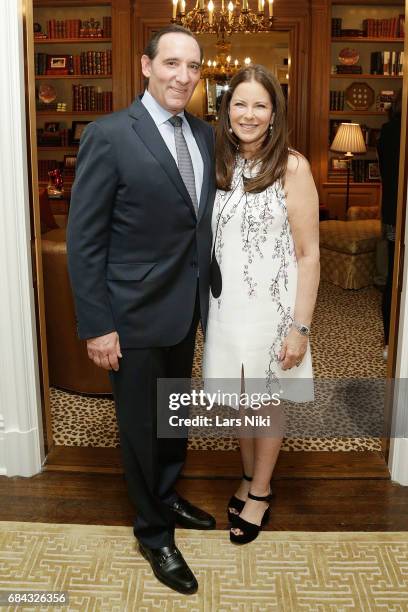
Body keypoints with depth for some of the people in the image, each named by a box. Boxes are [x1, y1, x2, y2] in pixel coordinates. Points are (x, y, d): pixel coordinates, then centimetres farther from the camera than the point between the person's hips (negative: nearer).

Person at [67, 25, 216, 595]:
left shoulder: (203, 134, 5)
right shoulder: (109, 135, -15)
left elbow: (203, 219, 10)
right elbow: (84, 238, -15)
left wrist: (208, 291, 5)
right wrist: (96, 325, -16)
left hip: (187, 309, 6)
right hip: (135, 314, -6)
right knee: (141, 427, 11)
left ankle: (168, 497, 48)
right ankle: (153, 533, 33)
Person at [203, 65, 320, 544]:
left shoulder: (291, 167, -11)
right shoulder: (222, 165, 3)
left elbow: (308, 254, -11)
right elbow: (216, 240, 11)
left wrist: (300, 326, -14)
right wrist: (215, 301, 5)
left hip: (270, 304, -4)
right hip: (227, 303, 4)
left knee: (267, 399, 13)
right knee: (240, 397, 17)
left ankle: (260, 492, 33)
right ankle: (248, 477, 39)